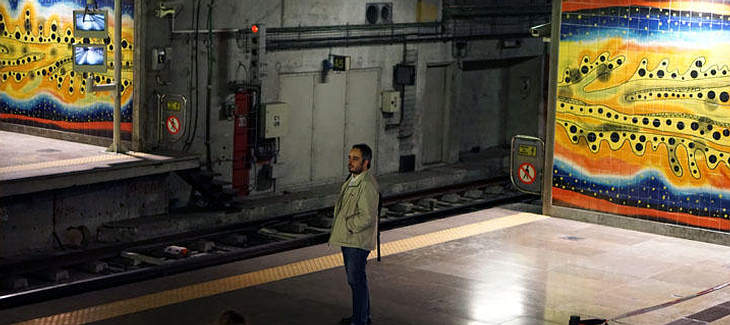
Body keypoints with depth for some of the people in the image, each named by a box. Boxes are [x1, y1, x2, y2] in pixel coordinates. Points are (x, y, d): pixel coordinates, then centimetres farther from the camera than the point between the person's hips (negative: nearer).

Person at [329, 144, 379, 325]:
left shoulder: (367, 185, -21)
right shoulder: (351, 180, 11)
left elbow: (366, 217, -26)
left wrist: (347, 225, -14)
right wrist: (339, 230, 9)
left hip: (358, 242, -10)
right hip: (348, 240, 10)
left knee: (357, 280, -4)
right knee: (354, 279, 19)